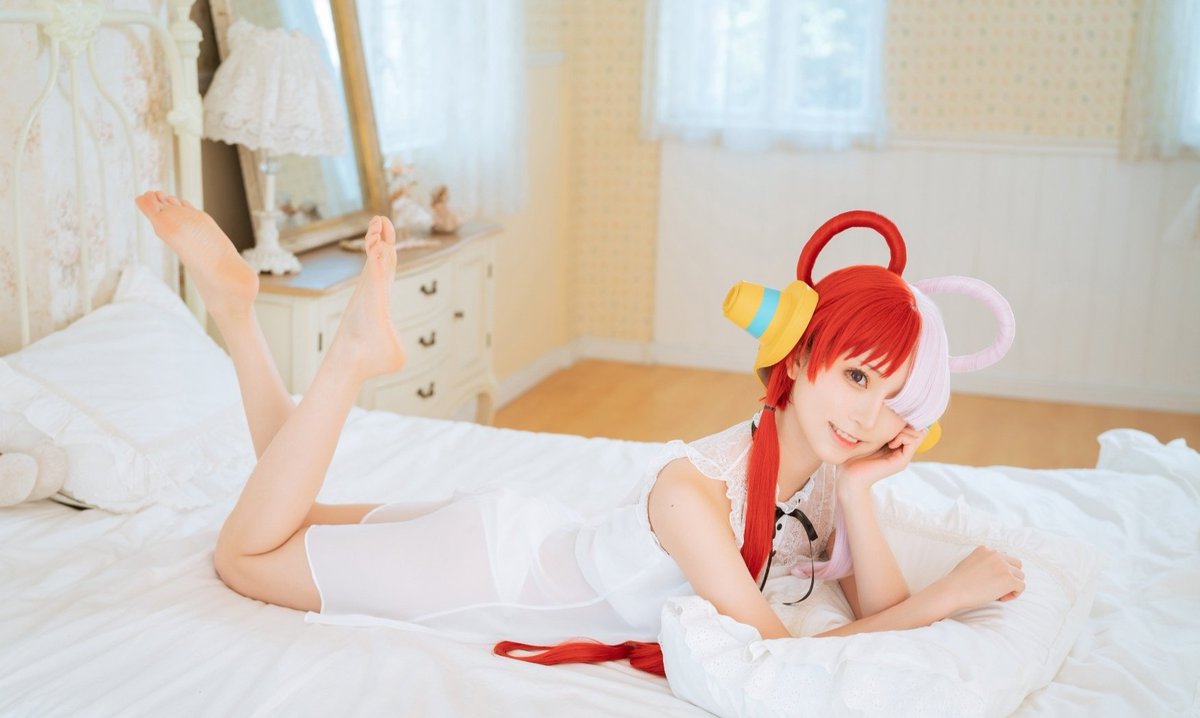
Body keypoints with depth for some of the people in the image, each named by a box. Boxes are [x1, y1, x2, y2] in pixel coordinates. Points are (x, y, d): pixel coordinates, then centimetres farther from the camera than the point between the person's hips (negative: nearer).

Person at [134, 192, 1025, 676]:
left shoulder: (825, 465, -16)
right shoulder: (692, 487, -39)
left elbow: (879, 612, -13)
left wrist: (857, 492, -28)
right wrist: (951, 592, -32)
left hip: (543, 538, 6)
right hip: (496, 565, -6)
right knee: (245, 553, 7)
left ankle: (237, 302, 22)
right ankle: (357, 354, 6)